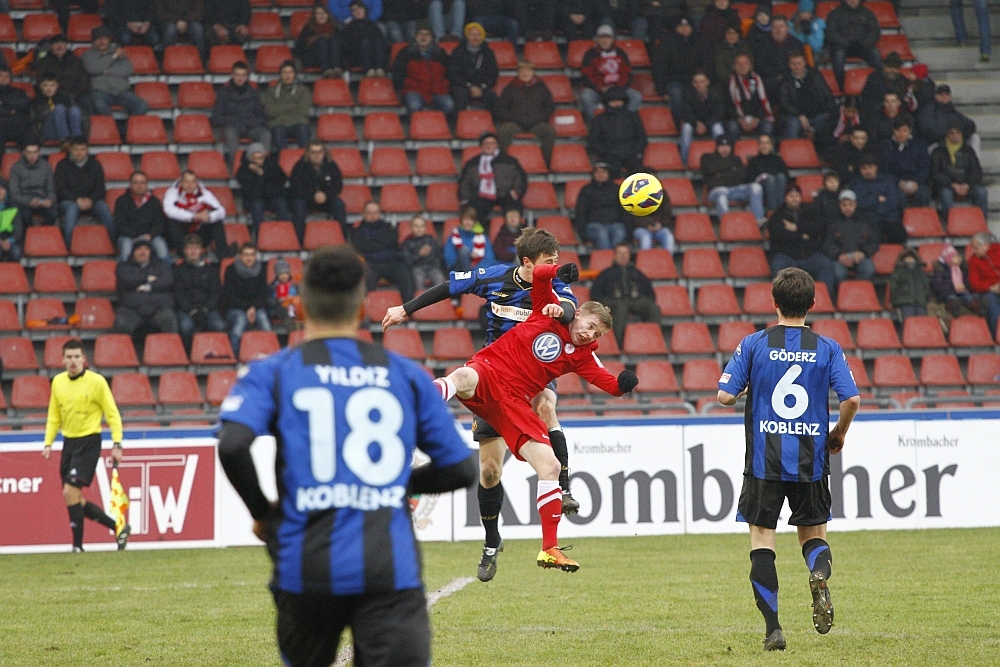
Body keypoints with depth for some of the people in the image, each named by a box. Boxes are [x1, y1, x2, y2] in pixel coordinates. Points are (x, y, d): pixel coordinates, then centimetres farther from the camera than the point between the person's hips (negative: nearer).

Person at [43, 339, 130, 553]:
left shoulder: (97, 382, -9)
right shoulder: (58, 382, 7)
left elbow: (112, 414, -6)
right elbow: (54, 416, 17)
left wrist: (117, 444, -13)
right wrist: (48, 443, 7)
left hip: (88, 443, -7)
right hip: (69, 442, 7)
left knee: (70, 492, -16)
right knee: (75, 499, 6)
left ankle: (77, 544, -7)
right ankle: (118, 528, 19)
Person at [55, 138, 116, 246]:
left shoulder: (95, 165, 12)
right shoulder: (63, 165, 6)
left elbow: (100, 189, 5)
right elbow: (60, 190, -3)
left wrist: (90, 200, -16)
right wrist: (77, 200, -19)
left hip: (90, 200, 2)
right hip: (68, 201, -2)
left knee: (103, 207, -30)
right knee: (72, 208, -37)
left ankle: (112, 242, -28)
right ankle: (68, 244, -45)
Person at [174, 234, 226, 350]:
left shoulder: (211, 268, 18)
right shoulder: (179, 270, 15)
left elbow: (215, 292, 9)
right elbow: (179, 295, 5)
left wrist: (205, 310, -10)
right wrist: (191, 311, -13)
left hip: (208, 308, 1)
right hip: (186, 309, -1)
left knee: (219, 326, -32)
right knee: (186, 326, -36)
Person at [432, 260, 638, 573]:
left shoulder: (582, 356, 16)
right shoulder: (551, 310, 7)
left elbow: (610, 384, 7)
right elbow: (538, 274, -3)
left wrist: (623, 384, -16)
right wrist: (559, 272, -23)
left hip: (514, 403, 4)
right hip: (488, 372, -4)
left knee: (550, 466, -4)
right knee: (464, 378, -42)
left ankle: (549, 549, 3)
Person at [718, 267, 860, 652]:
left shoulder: (754, 344, -2)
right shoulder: (827, 348, 1)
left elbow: (725, 396, -4)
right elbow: (851, 399, -7)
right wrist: (839, 433, 12)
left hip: (764, 461, -1)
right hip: (811, 460, 1)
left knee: (761, 539, 6)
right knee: (813, 534, 16)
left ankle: (773, 629, -3)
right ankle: (820, 573, -20)